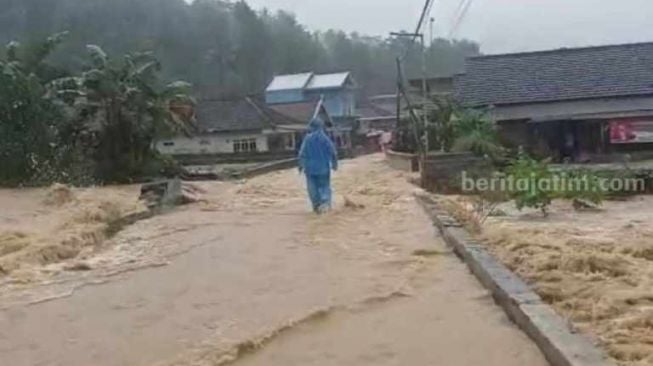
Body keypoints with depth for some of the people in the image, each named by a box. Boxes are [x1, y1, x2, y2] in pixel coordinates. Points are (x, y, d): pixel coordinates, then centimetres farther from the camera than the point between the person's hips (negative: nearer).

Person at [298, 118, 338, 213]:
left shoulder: (307, 138, -6)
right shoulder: (325, 138, -6)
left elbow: (302, 153, -4)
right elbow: (333, 152, -3)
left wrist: (301, 165, 8)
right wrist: (334, 164, 11)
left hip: (310, 168, 0)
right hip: (323, 168, 0)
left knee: (313, 187, 10)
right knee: (325, 186, 10)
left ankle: (316, 206, 12)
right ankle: (325, 201, -12)